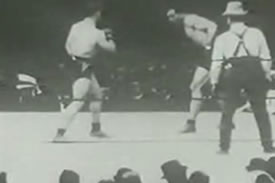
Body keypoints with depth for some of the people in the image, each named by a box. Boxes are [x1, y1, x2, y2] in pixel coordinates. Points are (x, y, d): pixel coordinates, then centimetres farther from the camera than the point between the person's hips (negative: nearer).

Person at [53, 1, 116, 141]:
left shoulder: (75, 27, 1)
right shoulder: (96, 33, -15)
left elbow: (68, 46, 8)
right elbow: (111, 48, -3)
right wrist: (109, 37, 15)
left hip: (74, 65, 8)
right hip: (83, 69, -8)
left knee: (97, 94, 21)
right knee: (78, 101, -11)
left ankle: (96, 128, 30)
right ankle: (60, 132, -19)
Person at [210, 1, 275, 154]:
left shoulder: (222, 38, 4)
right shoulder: (257, 34, 6)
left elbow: (216, 64, -2)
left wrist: (214, 81, 5)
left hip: (231, 75, -1)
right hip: (255, 73, 1)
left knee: (227, 113, 9)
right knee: (261, 112, 12)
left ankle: (224, 147, 8)